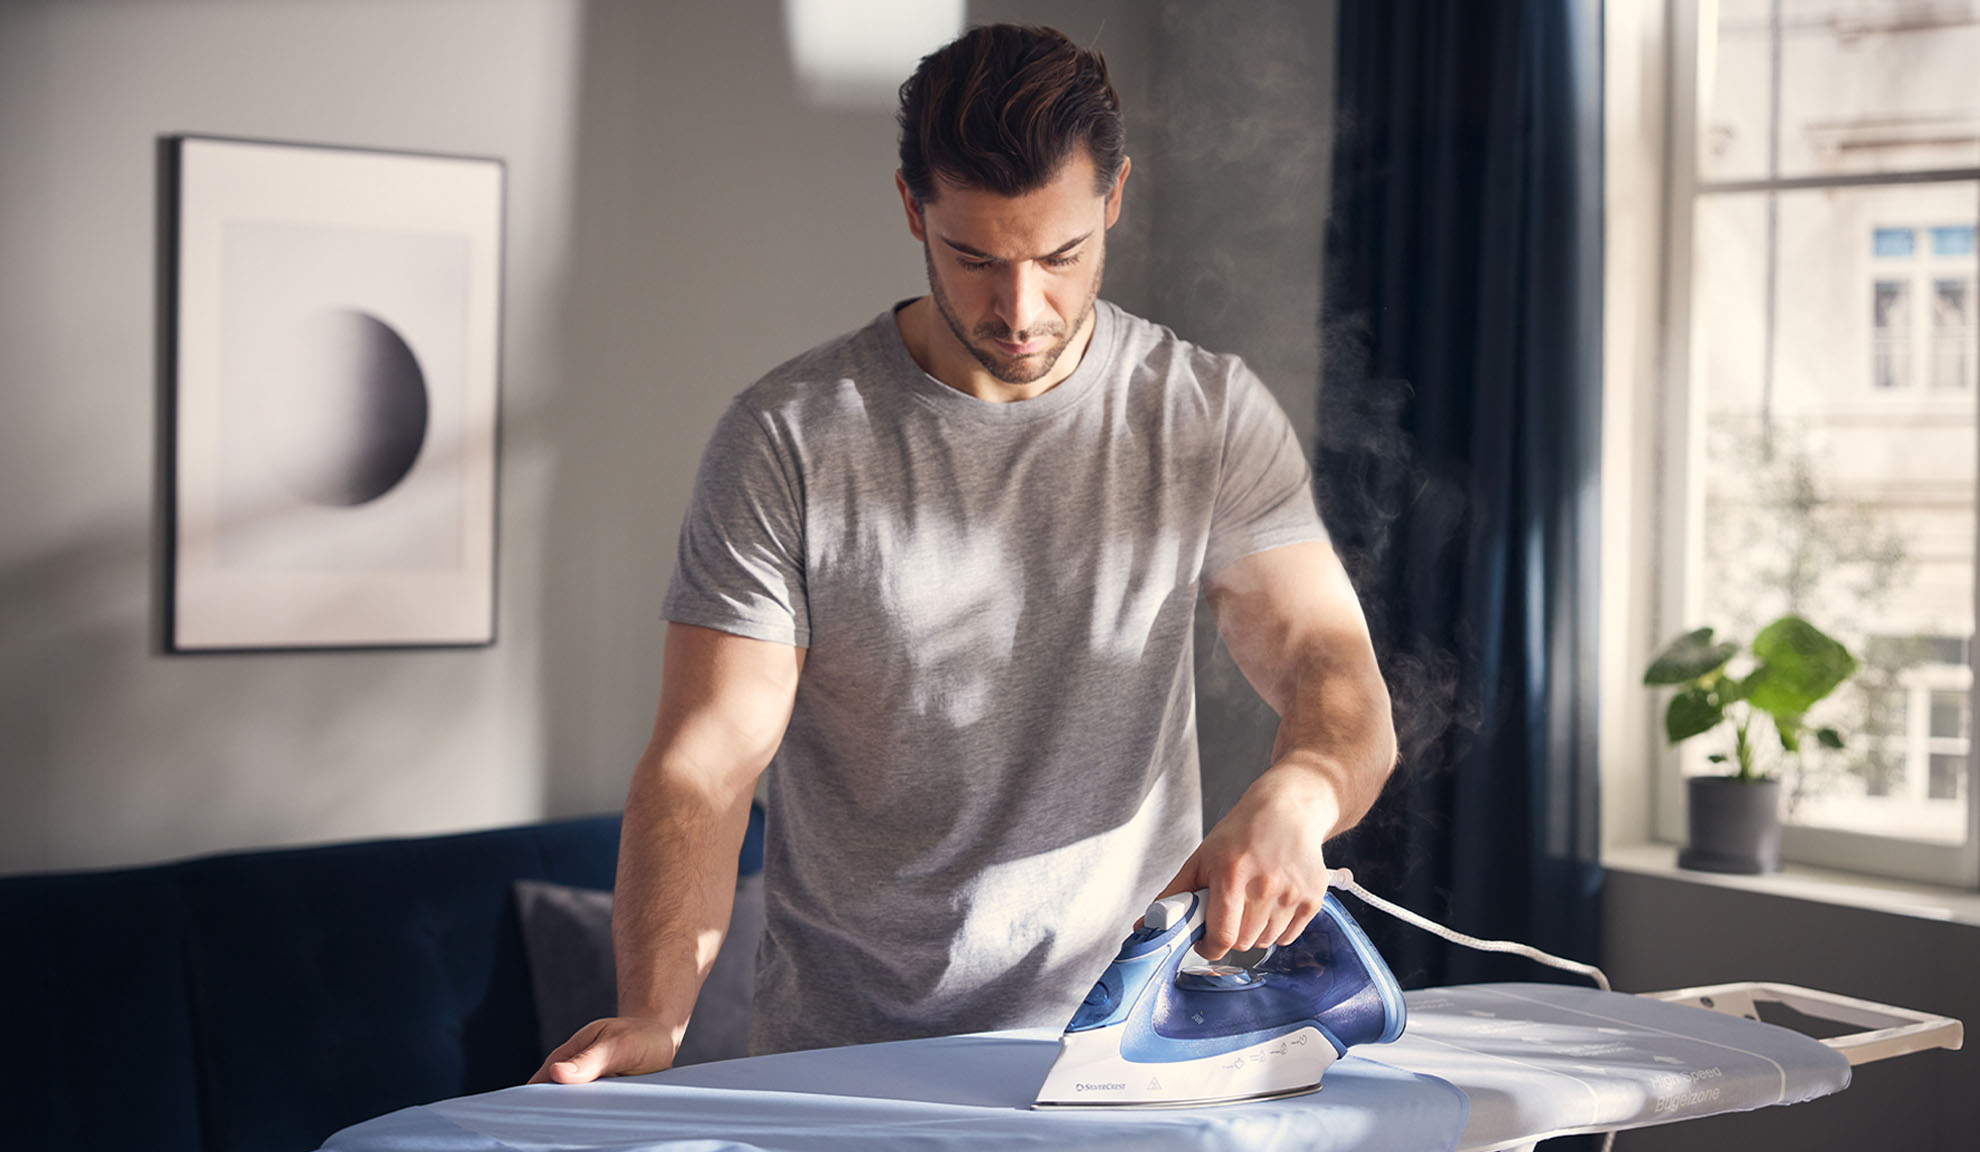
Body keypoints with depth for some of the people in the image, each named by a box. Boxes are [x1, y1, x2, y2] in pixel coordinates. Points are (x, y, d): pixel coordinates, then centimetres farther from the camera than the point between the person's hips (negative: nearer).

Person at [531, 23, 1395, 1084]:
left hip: (1128, 1045, 2)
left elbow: (1339, 681, -4)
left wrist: (1290, 799, -27)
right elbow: (706, 759, -8)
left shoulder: (1213, 419, 3)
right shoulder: (789, 439, -3)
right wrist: (650, 1018, -23)